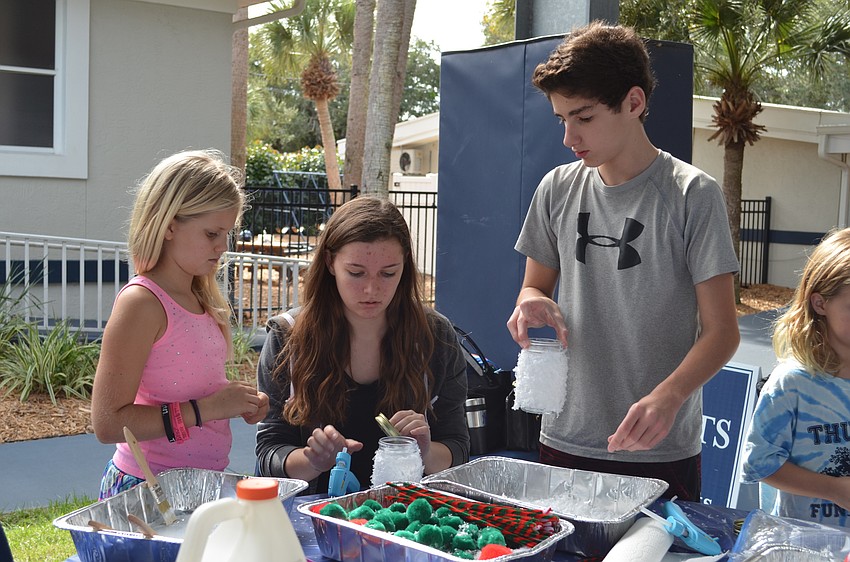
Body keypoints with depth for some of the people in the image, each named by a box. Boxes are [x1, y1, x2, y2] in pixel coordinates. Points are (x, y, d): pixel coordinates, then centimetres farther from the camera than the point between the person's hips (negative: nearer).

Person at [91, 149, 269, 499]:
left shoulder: (201, 298, 9)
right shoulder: (141, 303, -16)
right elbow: (107, 424, -21)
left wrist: (236, 403, 3)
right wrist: (207, 408, -21)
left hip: (203, 482, 8)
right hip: (146, 487, -7)